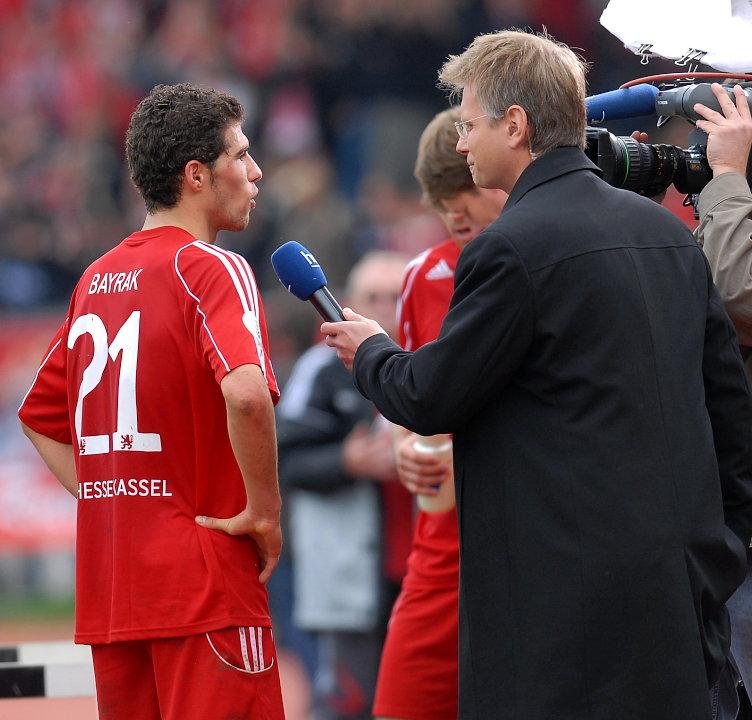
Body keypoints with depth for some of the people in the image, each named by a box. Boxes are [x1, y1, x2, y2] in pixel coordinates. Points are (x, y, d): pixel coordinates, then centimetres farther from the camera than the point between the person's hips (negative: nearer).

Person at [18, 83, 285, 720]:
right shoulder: (211, 269, -9)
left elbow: (39, 417, 22)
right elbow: (245, 393, -27)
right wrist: (263, 513, -15)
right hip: (204, 584, -8)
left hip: (107, 593, 8)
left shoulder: (97, 279, 14)